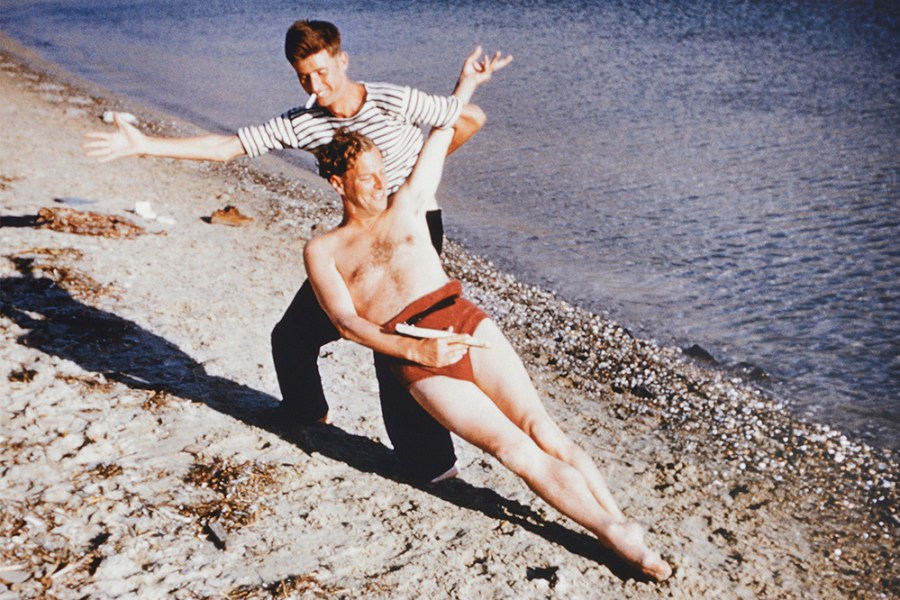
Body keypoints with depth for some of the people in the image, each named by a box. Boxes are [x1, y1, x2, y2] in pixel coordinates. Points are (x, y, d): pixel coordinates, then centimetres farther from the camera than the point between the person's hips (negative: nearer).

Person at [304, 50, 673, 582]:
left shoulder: (406, 205, 17)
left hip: (464, 322, 3)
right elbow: (346, 321, -5)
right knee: (515, 449, -14)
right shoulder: (322, 251, 9)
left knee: (540, 427, -13)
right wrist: (417, 349, -18)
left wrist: (468, 83, 30)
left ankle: (620, 522, -16)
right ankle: (615, 535, -16)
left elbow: (441, 137, 29)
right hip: (415, 359, -3)